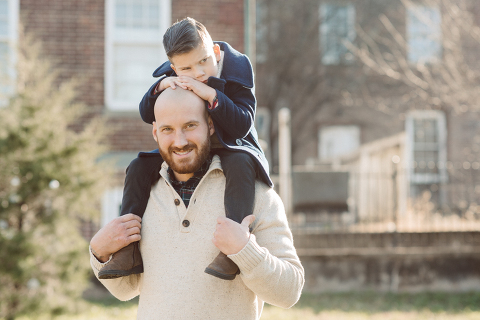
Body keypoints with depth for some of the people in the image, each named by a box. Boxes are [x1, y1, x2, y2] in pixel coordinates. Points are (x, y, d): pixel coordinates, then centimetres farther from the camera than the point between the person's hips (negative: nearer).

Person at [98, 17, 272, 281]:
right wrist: (161, 86, -25)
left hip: (231, 149, -5)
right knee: (139, 168, -10)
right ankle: (130, 252, -10)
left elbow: (242, 125, -24)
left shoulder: (237, 69, -15)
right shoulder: (171, 76, -3)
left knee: (240, 164, -39)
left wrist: (211, 95, -36)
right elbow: (147, 115, -5)